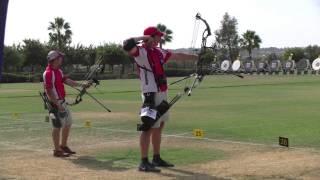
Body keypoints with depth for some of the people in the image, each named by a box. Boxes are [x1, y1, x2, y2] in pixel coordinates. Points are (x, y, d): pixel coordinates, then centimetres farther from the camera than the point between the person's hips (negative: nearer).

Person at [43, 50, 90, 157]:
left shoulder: (58, 71, 11)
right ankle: (57, 151, 6)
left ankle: (63, 145, 30)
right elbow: (48, 91, -22)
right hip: (55, 103, -10)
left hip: (62, 102, 10)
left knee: (68, 122, 17)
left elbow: (66, 80, 13)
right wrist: (57, 104, -24)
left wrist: (81, 85, 8)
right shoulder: (48, 73, -19)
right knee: (58, 126, -3)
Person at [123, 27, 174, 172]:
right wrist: (143, 38, -20)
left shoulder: (158, 51, 12)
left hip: (162, 93, 10)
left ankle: (157, 158, 27)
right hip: (151, 95, -10)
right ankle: (144, 162, -6)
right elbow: (127, 45, -33)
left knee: (159, 126, 16)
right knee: (149, 127, -9)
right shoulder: (141, 52, -13)